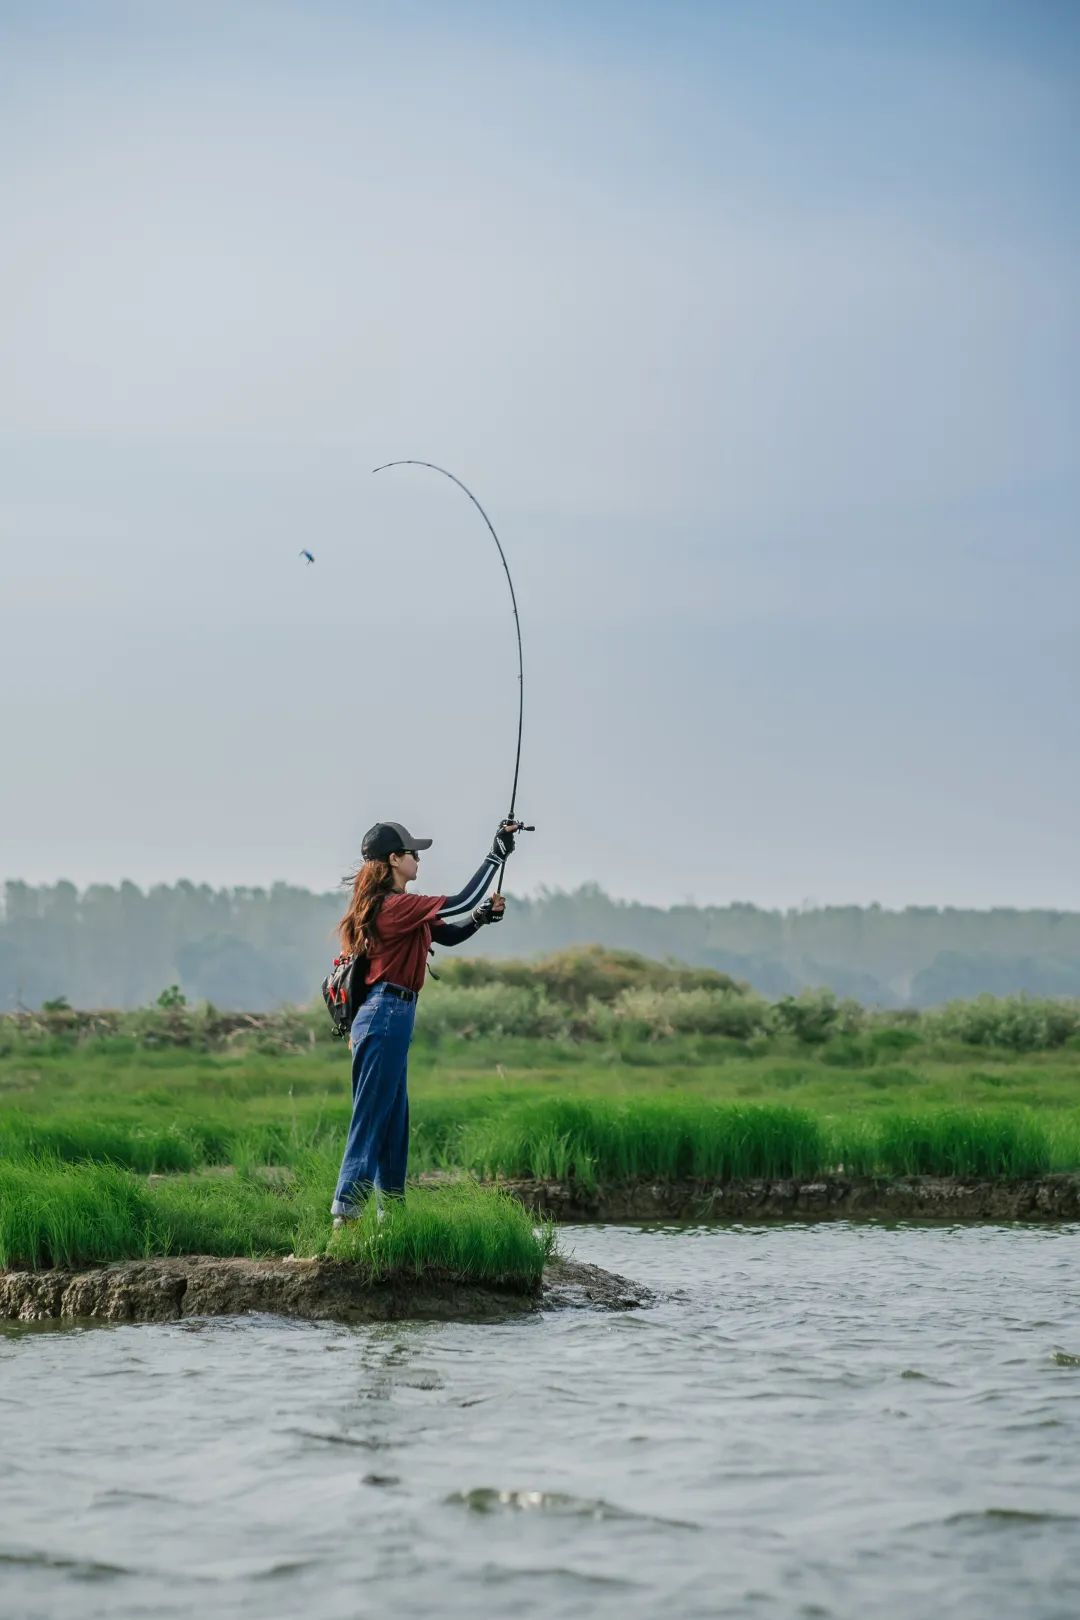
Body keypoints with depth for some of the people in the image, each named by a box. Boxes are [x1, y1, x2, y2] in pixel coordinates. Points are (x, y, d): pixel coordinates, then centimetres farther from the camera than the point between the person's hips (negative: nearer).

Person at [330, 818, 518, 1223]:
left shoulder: (396, 907, 16)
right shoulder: (395, 905, -15)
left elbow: (450, 934, 21)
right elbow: (461, 902, -17)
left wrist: (483, 916, 4)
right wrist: (497, 854, -11)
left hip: (390, 1018, 10)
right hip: (386, 1017, -10)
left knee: (394, 1122, 14)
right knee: (371, 1118, -9)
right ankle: (346, 1211, -10)